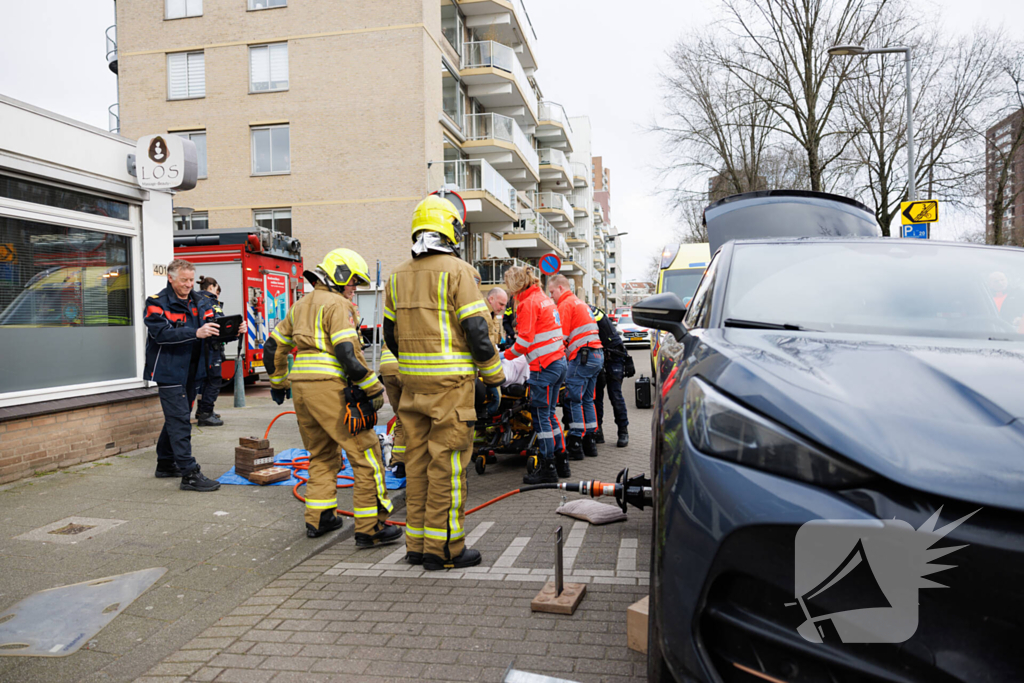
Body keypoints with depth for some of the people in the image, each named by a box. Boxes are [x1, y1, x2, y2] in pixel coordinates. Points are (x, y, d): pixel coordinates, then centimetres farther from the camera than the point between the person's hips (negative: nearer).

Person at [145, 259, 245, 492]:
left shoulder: (199, 302, 10)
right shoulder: (157, 303, -8)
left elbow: (215, 328, 6)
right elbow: (161, 333, -23)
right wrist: (195, 333, -35)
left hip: (191, 371, 7)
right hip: (169, 370, -7)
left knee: (176, 418, 17)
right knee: (179, 420, -9)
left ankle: (166, 464, 31)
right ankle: (189, 474, -9)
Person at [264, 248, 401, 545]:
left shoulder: (300, 305, 20)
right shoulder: (337, 304, -7)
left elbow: (274, 346, 26)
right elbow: (348, 353, -18)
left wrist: (278, 383, 36)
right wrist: (374, 388, -13)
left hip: (301, 386, 9)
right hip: (329, 387, -9)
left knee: (321, 454, 22)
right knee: (365, 454, -5)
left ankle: (318, 519, 27)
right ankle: (370, 528, -5)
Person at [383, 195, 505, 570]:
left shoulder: (398, 275, 12)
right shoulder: (458, 271, -8)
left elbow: (391, 336, 16)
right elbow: (477, 332, -13)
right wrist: (494, 377, -2)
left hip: (413, 382, 6)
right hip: (450, 383, -6)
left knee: (418, 461, 12)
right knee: (447, 463, -1)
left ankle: (417, 544, 20)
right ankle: (444, 548, 6)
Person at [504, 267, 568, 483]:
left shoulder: (528, 303, -11)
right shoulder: (544, 298, 17)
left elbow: (524, 340, -14)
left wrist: (506, 355, 0)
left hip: (544, 366, -9)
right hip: (559, 362, 9)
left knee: (541, 415, -3)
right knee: (549, 413, 15)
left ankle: (548, 469, 1)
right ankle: (561, 463, 19)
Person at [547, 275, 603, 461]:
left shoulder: (566, 304, -4)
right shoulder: (581, 303, 25)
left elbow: (561, 335, -11)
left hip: (582, 356, -9)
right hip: (597, 355, 9)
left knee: (574, 400, -7)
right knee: (587, 400, 12)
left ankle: (575, 445, -7)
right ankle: (589, 442, 15)